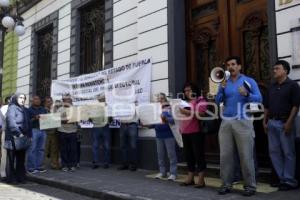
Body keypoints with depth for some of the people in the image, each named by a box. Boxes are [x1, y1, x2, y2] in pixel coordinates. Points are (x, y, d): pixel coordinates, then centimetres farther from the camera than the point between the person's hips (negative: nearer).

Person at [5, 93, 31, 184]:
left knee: (21, 159, 8)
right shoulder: (12, 108, -4)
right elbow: (11, 123, -15)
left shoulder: (25, 110, 18)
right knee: (11, 159, 1)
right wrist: (18, 133, -22)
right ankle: (11, 178, 8)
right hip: (13, 138, -6)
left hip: (23, 138, 6)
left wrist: (29, 135, 8)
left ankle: (20, 177, 14)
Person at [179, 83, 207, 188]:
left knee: (198, 154, -3)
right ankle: (190, 178, 18)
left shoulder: (200, 100, 0)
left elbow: (201, 114, -15)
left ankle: (201, 179, 1)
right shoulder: (184, 102, 20)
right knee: (188, 155, 10)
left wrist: (188, 112, -22)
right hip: (185, 132, 7)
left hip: (196, 131, -7)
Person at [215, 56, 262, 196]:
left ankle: (250, 186, 5)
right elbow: (218, 101, 8)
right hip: (226, 122, 4)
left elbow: (259, 98, -3)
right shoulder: (224, 82, 15)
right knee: (225, 155, 3)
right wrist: (222, 89, -7)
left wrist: (246, 94, -20)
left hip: (243, 122, -3)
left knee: (246, 155, -3)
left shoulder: (249, 81, 5)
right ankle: (226, 184, 11)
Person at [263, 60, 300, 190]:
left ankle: (289, 181, 8)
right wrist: (265, 121, 9)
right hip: (272, 122, 7)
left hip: (284, 123, -6)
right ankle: (282, 178, 18)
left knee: (288, 153, 0)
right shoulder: (271, 87, 15)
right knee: (274, 151, 8)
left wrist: (289, 122, -16)